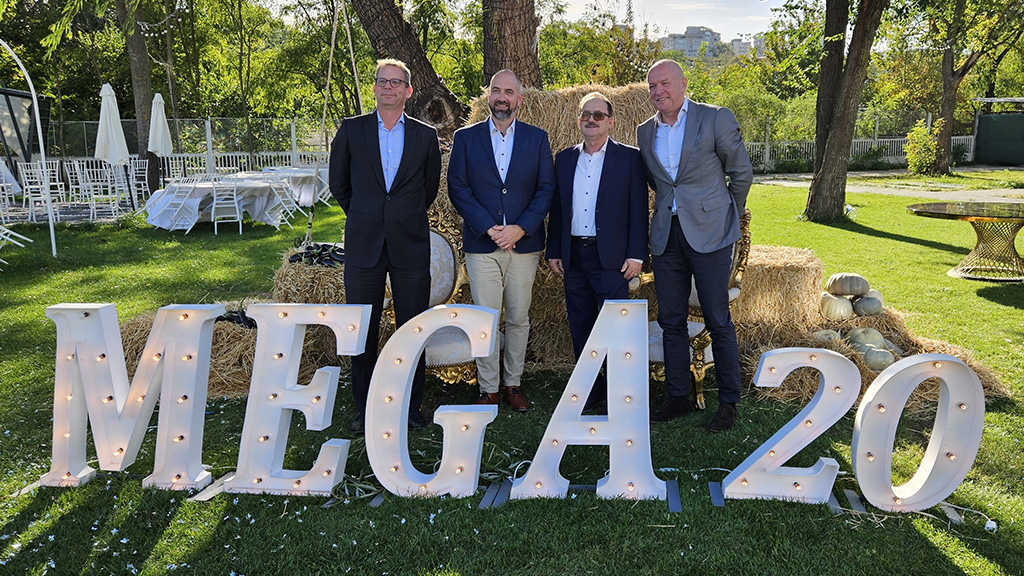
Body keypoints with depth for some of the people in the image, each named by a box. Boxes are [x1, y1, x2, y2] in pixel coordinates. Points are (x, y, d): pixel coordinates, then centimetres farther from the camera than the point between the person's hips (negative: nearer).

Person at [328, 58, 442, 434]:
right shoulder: (351, 130, 6)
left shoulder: (425, 136, 7)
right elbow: (338, 183, 14)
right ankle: (364, 408, 18)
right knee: (363, 331, 5)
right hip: (364, 245, 0)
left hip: (411, 246, 0)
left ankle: (411, 408, 18)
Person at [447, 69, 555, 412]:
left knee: (518, 318, 7)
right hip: (481, 245, -1)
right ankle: (488, 389, 12)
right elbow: (457, 189, 1)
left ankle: (513, 384, 21)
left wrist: (520, 228, -10)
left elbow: (546, 189, 3)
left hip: (524, 243, 1)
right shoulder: (465, 138, 6)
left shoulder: (537, 138, 8)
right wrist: (489, 228, -10)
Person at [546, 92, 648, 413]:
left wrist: (636, 255, -9)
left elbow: (638, 209, -2)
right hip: (573, 258, 5)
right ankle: (590, 390, 23)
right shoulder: (565, 159, 13)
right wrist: (553, 251, 9)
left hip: (611, 257, -4)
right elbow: (557, 208, 14)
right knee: (580, 327, 10)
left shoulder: (629, 158, 1)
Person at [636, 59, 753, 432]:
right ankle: (678, 397, 21)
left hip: (709, 233, -4)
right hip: (666, 236, 5)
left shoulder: (716, 119, -4)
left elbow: (741, 173, 5)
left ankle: (728, 403, 13)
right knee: (671, 321, 9)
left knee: (718, 322, 0)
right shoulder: (645, 132, 10)